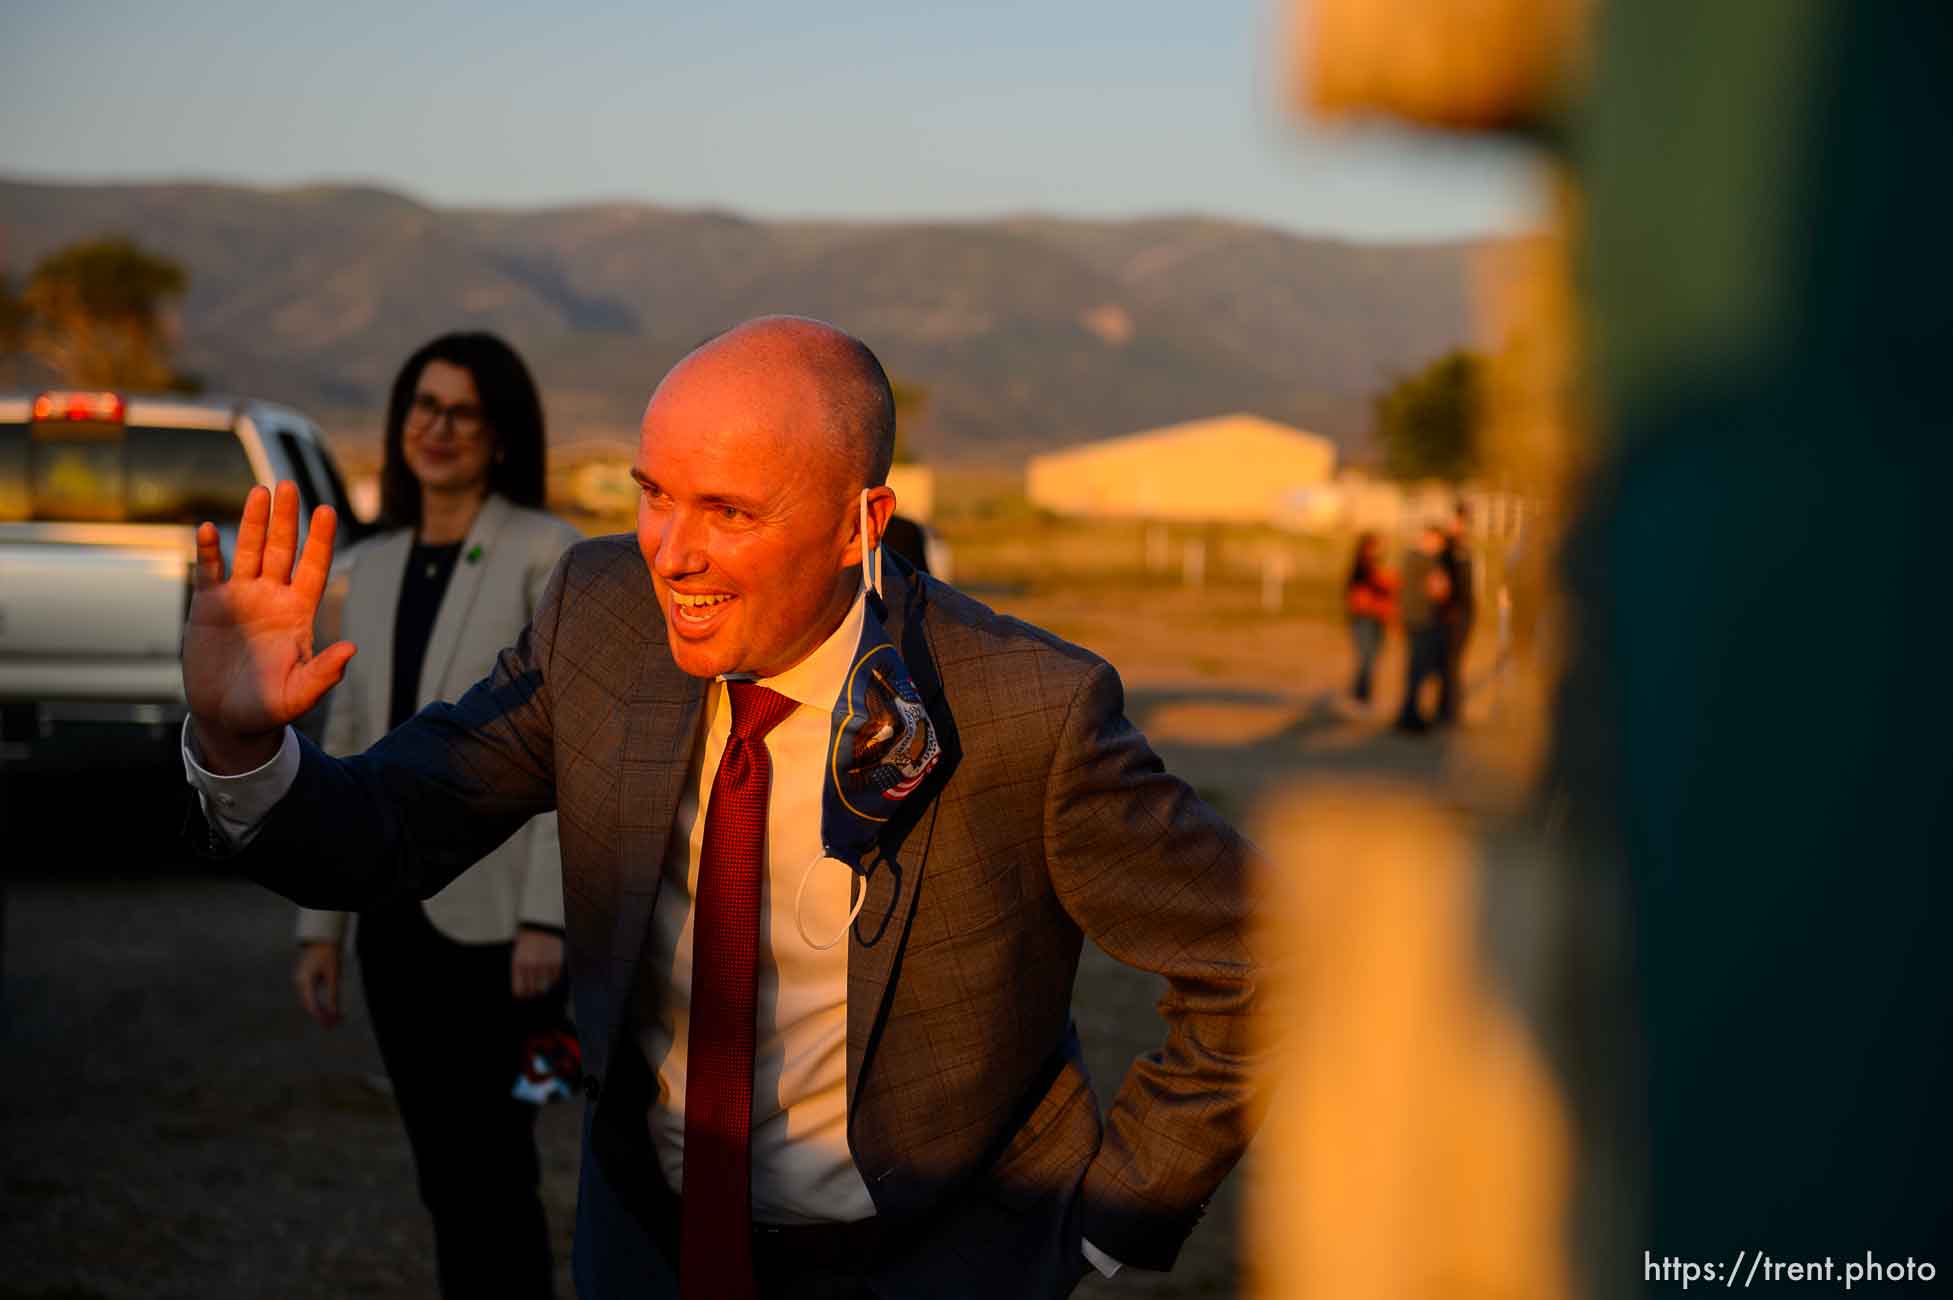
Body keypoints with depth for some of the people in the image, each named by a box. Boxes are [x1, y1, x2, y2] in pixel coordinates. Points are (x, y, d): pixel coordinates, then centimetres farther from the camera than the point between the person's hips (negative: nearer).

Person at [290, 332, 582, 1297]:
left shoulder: (545, 555, -6)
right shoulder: (366, 571, 11)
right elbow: (346, 747, 13)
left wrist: (548, 916, -17)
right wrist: (321, 923, 10)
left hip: (497, 913, -6)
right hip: (397, 912, 6)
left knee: (489, 1171, -4)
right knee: (444, 1173, 12)